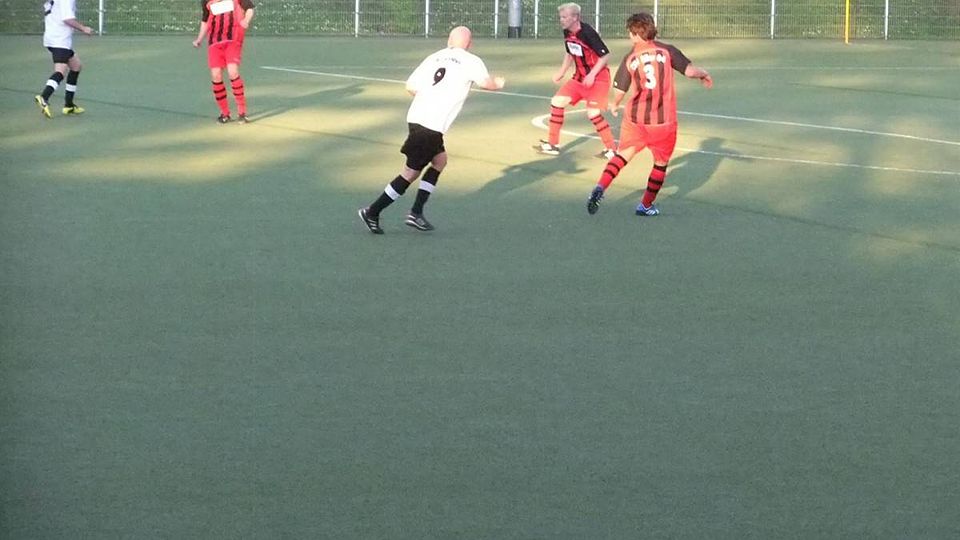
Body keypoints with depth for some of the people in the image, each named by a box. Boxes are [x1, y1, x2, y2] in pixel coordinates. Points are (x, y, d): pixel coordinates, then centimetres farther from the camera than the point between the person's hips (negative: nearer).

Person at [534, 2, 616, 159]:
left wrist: (592, 75, -26)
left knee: (593, 113, -18)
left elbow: (605, 55, -21)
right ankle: (552, 144, 12)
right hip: (579, 77, 8)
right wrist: (562, 72, 10)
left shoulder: (587, 33, -23)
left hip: (597, 78, -8)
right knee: (557, 101, 2)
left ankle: (611, 148, -2)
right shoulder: (567, 33, 1)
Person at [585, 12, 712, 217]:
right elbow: (689, 70, -11)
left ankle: (600, 187, -3)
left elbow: (620, 91, 1)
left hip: (635, 117, 1)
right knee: (661, 162, 16)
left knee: (623, 154, 17)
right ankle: (646, 206, 21)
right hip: (664, 120, -1)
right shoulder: (667, 51, -5)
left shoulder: (630, 58, -1)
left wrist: (615, 105, 23)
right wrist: (704, 74, 11)